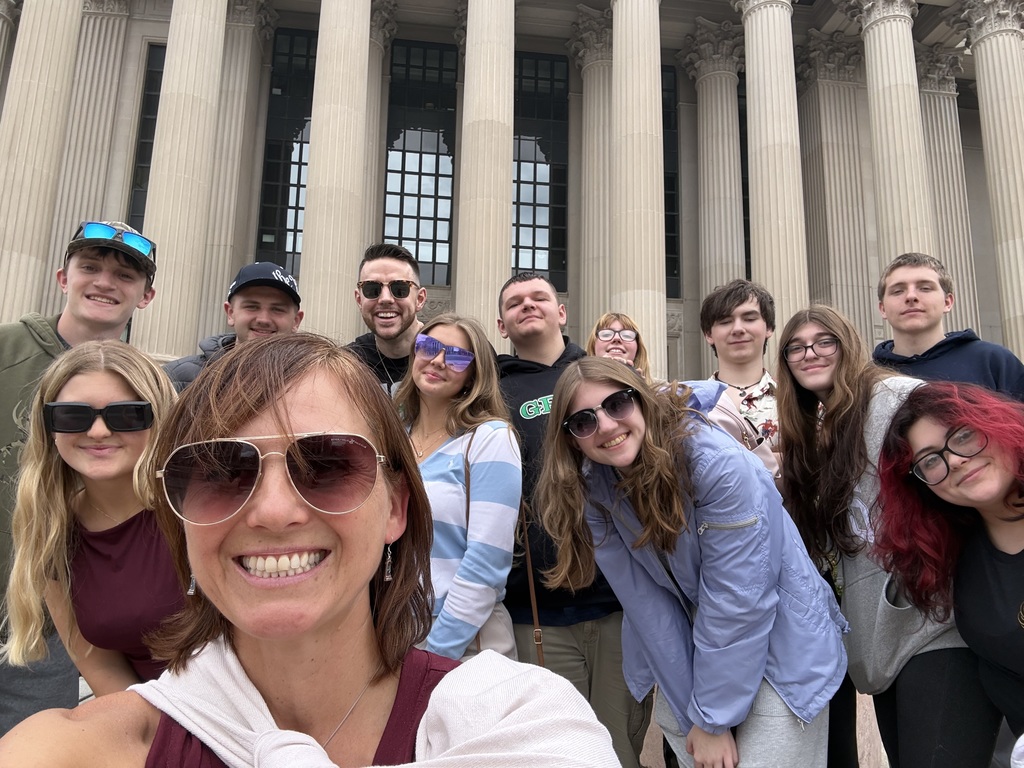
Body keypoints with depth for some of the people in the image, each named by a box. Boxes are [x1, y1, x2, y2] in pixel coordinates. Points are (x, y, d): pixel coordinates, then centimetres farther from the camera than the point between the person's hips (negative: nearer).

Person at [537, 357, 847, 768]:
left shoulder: (719, 463, -27)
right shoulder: (590, 488, -12)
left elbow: (735, 598, -24)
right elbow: (644, 599, -13)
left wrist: (713, 717, -17)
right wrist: (693, 709, -12)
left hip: (778, 645, -4)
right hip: (689, 646, 4)